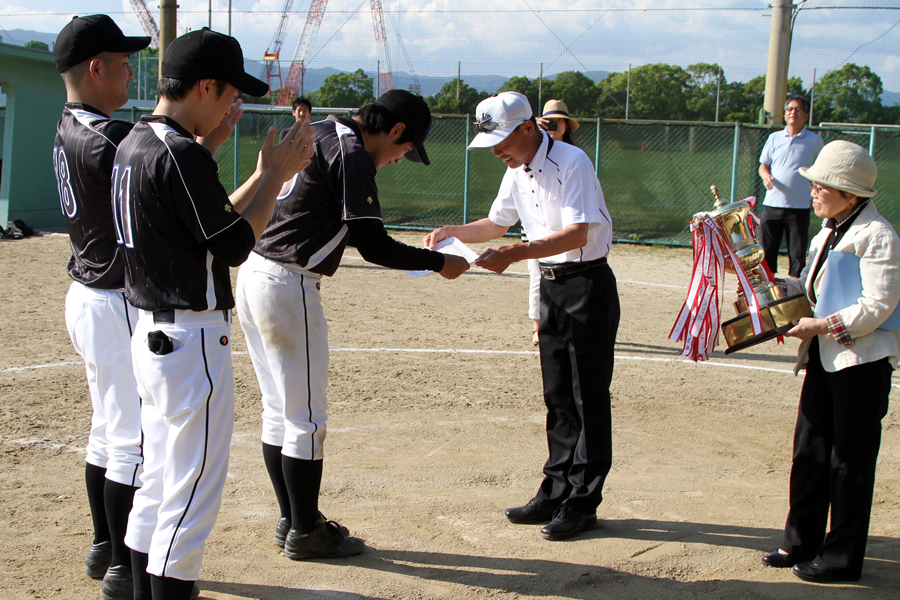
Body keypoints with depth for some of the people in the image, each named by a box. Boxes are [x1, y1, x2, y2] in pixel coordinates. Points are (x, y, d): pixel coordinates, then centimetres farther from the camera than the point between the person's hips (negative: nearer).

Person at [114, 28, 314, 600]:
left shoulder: (134, 146, 11)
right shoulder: (182, 155, -20)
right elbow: (235, 244, -16)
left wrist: (266, 176, 14)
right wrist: (274, 175, -5)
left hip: (153, 333, 10)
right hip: (193, 342, -10)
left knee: (159, 485, 19)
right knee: (193, 495, -1)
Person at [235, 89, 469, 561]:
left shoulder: (315, 133, 14)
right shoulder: (352, 156, -14)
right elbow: (372, 245, -17)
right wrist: (439, 263, -7)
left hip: (253, 273, 10)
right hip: (288, 286, -10)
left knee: (279, 411, 16)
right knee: (305, 416, 1)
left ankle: (291, 520, 26)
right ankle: (305, 533, 10)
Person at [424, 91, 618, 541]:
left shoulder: (571, 163, -17)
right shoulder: (517, 171, 8)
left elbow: (577, 235, -27)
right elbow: (496, 224, 24)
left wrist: (514, 253, -33)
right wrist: (453, 232, 7)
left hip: (587, 286, -8)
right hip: (550, 285, 8)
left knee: (588, 397, -3)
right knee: (557, 397, 12)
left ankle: (583, 501, 2)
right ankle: (556, 491, 21)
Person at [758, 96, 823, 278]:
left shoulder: (814, 141, 4)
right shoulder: (775, 138, 9)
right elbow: (763, 164, 13)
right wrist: (765, 175, -9)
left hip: (799, 206, -2)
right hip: (772, 203, 2)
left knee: (797, 252, -1)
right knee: (766, 248, 3)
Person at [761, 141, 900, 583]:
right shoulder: (829, 232, 12)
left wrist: (821, 326, -20)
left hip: (861, 363, -8)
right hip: (824, 359, 8)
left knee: (849, 461, 2)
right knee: (809, 451, 13)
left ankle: (842, 558, 13)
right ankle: (801, 542, 25)